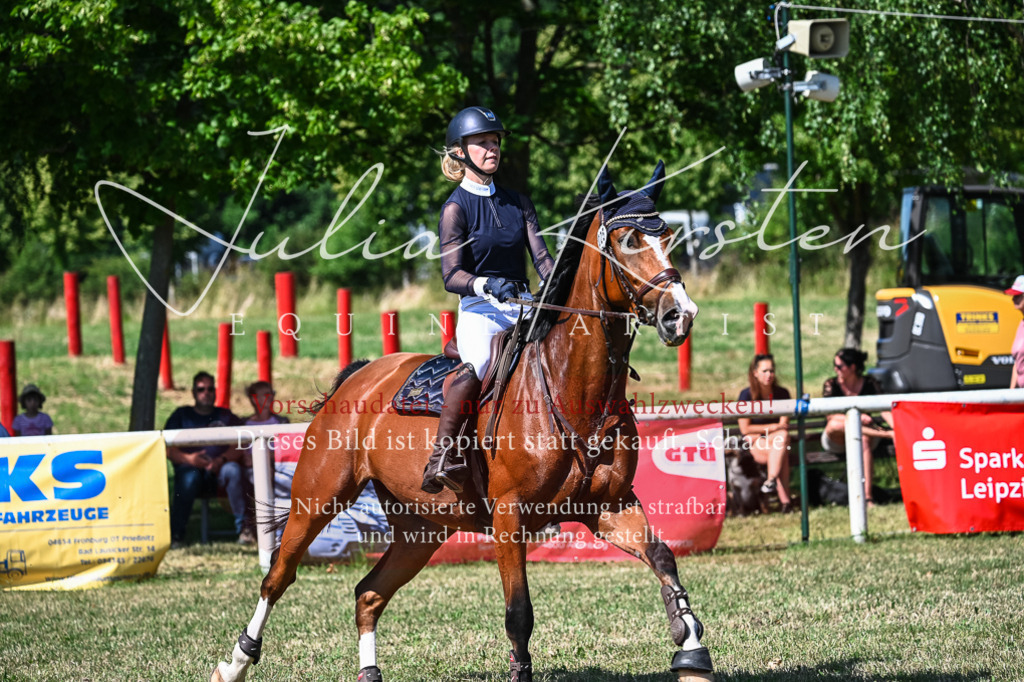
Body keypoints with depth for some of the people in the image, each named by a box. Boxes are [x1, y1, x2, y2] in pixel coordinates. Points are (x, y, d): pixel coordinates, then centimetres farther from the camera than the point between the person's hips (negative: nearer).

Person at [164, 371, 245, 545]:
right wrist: (188, 459, -17)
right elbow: (168, 449, 5)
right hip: (189, 467, -1)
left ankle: (242, 527, -30)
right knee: (190, 477, -37)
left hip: (218, 472, 1)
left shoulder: (225, 416, 21)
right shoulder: (181, 415, 18)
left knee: (233, 469, -33)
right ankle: (176, 534, -28)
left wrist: (221, 460, -17)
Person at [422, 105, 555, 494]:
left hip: (525, 306, 6)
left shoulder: (518, 203, 18)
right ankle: (442, 456, -38)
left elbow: (541, 258, 9)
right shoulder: (457, 207, 1)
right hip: (480, 310, -6)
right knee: (480, 364, -38)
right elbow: (451, 275, -9)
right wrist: (487, 285, -30)